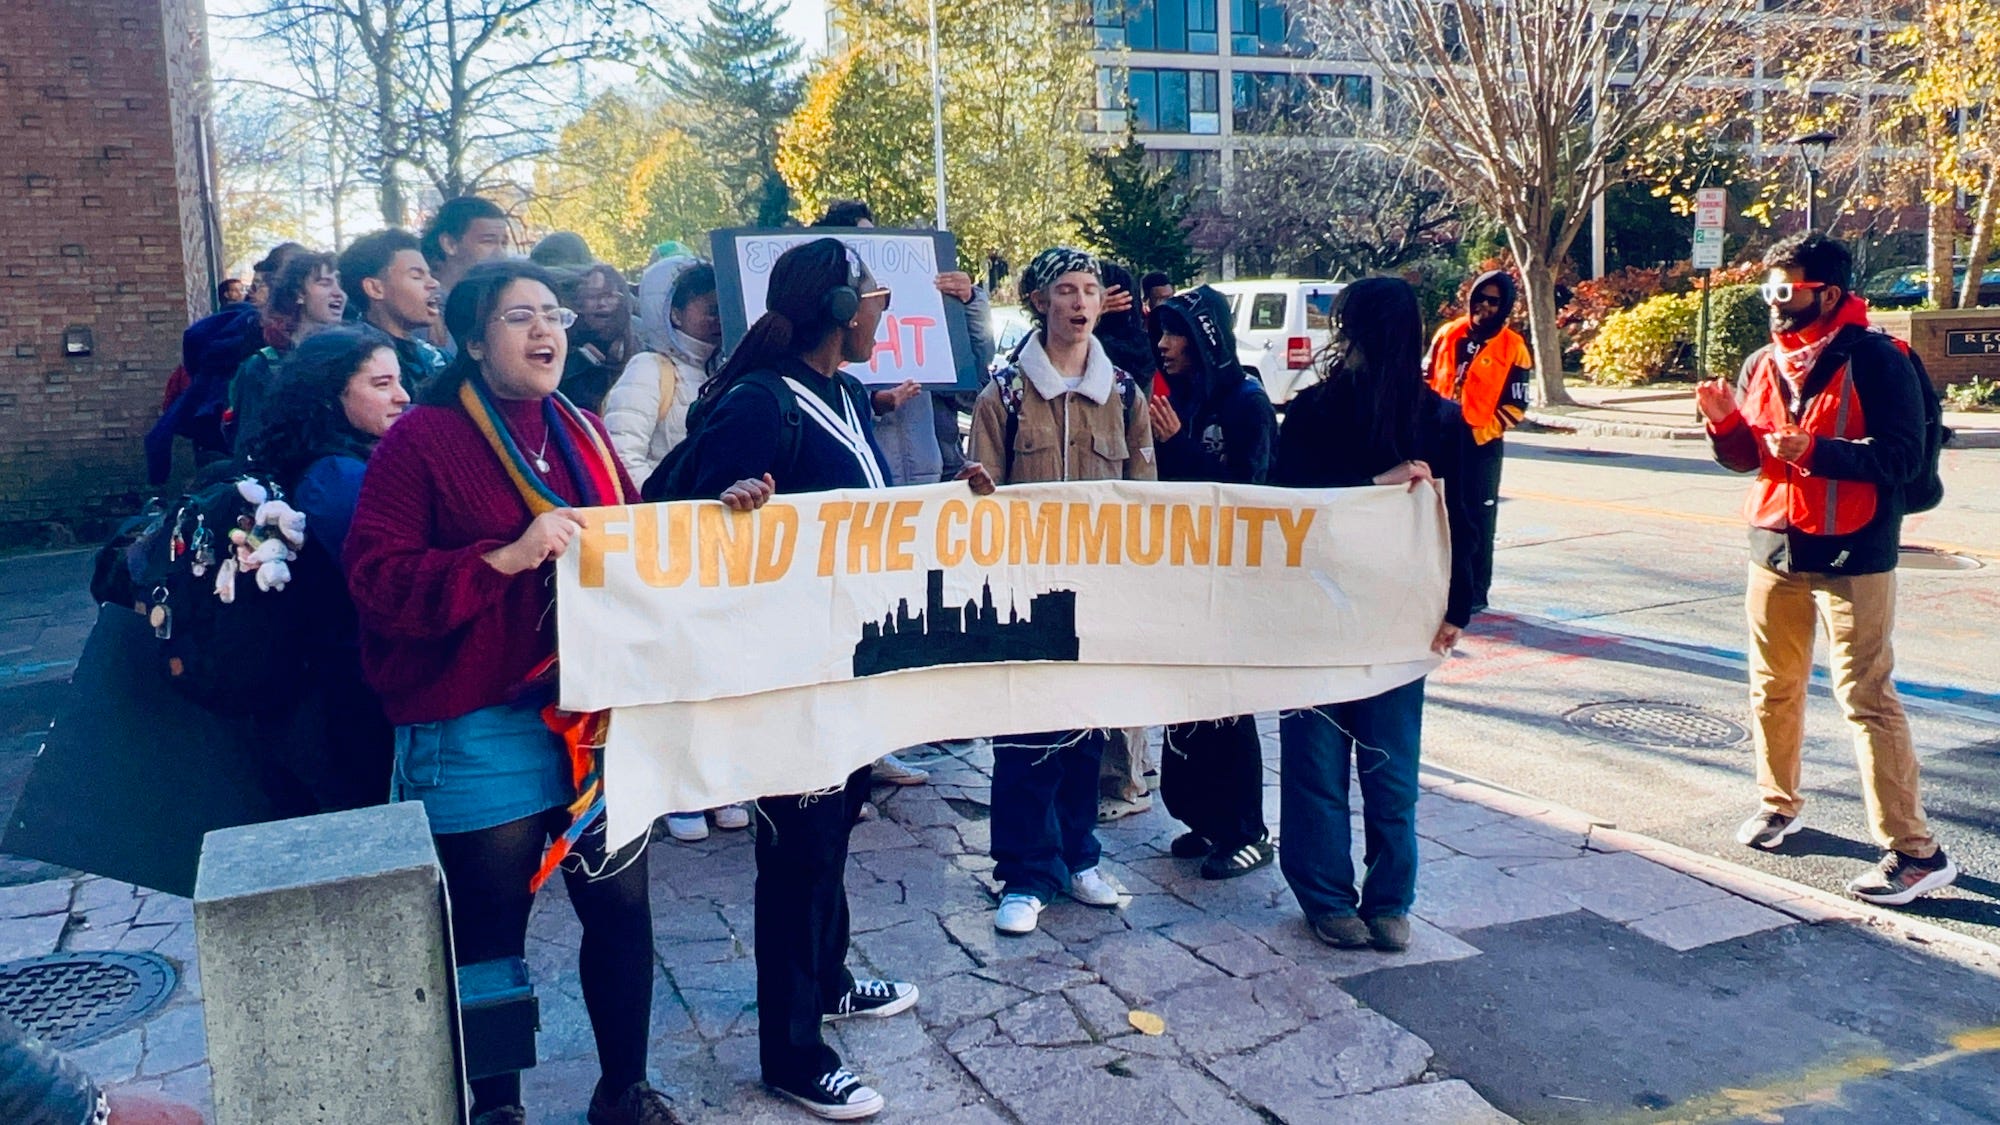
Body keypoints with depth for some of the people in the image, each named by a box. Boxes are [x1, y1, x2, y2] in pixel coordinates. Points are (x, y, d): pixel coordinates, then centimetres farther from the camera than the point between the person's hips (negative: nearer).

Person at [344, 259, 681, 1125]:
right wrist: (504, 559, -24)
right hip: (481, 734, -5)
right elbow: (377, 578, -14)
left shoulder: (580, 431, 11)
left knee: (621, 906, 9)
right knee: (490, 936, 8)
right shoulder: (422, 439, -6)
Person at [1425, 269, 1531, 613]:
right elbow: (1427, 379, 15)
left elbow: (1515, 407, -5)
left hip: (1481, 444, -4)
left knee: (1478, 518, 2)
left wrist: (1479, 432, -12)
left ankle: (1476, 591, 8)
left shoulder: (1512, 348, -4)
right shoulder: (1448, 334, 7)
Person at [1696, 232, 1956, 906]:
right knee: (1773, 687, 15)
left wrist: (1813, 451, -27)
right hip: (1775, 549, 6)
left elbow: (1901, 455, -17)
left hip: (1852, 556, -6)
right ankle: (1779, 802, 34)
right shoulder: (1763, 365, 9)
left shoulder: (1876, 361, -10)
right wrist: (1726, 422, -6)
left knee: (1867, 698, -7)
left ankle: (1914, 851, -1)